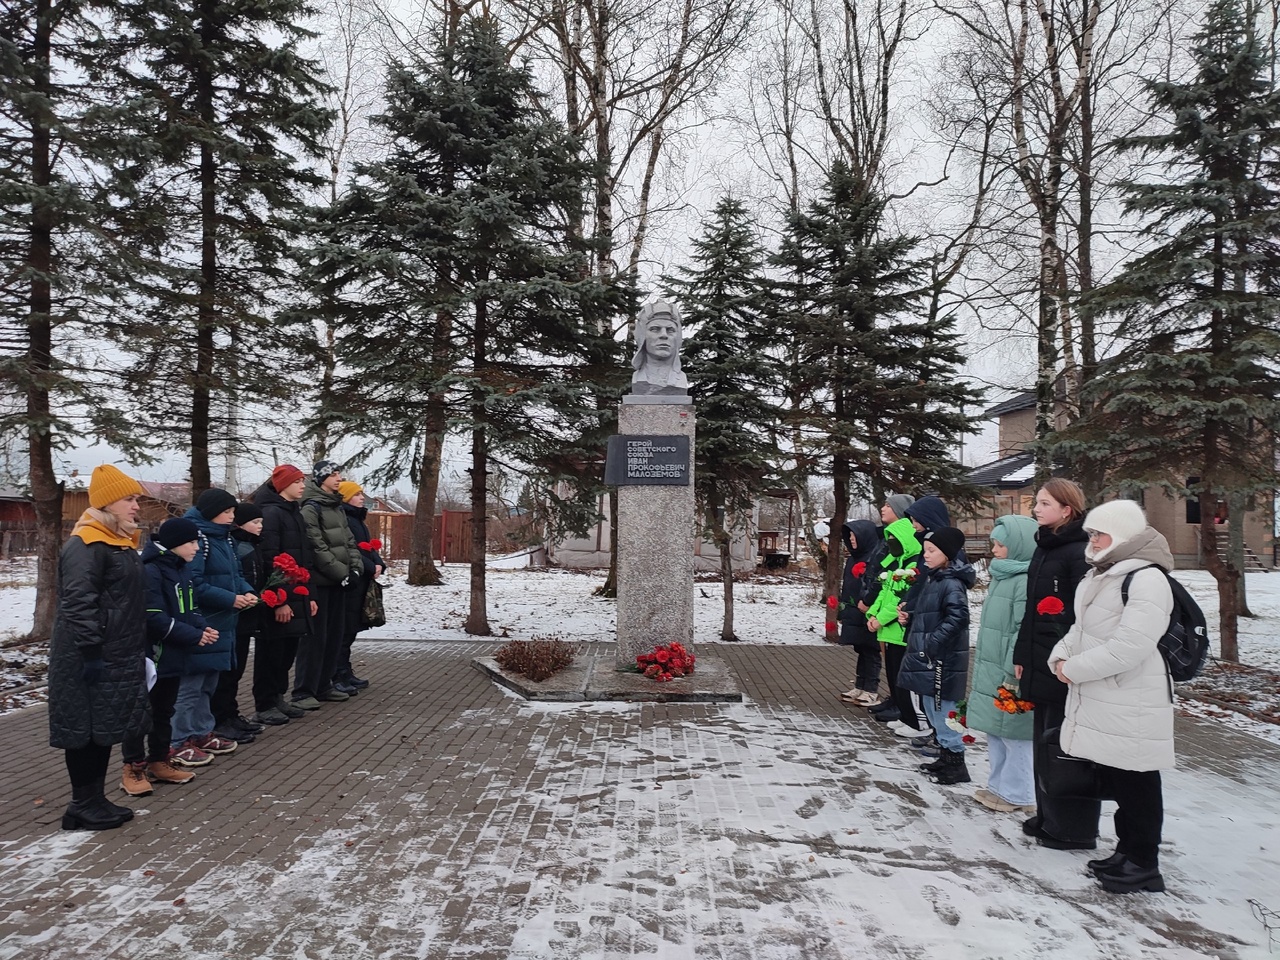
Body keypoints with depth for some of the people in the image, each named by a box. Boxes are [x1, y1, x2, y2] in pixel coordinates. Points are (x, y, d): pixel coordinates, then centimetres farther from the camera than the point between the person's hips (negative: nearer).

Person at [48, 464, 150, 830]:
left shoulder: (120, 542, 14)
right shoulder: (86, 545, -17)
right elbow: (78, 603, -23)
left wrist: (138, 652, 20)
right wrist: (90, 652, -25)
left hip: (116, 658, 10)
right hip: (91, 660, -10)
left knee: (102, 730, 15)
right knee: (85, 731, 2)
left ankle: (95, 800, 24)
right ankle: (83, 806, 12)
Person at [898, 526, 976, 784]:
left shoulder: (952, 583, -16)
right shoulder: (933, 578, 13)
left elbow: (958, 617, -26)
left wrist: (932, 642, -24)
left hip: (942, 659, -10)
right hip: (928, 656, 10)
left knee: (942, 708, -4)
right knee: (932, 707, 16)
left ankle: (956, 762, 6)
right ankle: (946, 755, 27)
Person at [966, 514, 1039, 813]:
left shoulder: (1027, 582, -18)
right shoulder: (1001, 577, 14)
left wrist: (1013, 675, -22)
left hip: (1010, 678, -10)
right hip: (990, 673, 10)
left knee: (1013, 734, 1)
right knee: (995, 733, 17)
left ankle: (1017, 794, 13)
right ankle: (999, 785, 29)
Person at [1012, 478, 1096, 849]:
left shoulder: (1079, 553, -15)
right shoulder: (1044, 548, 13)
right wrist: (1022, 654, 16)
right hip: (1040, 663, 9)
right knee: (1043, 742, 17)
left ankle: (1073, 829, 13)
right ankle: (1048, 816, 30)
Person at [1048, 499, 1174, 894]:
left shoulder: (1147, 580, -18)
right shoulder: (1099, 576, 13)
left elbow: (1129, 646, -25)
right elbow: (1081, 628, 19)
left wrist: (1075, 669, -17)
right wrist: (1060, 657, 0)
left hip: (1131, 704, -9)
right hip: (1098, 700, 9)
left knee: (1136, 785, 4)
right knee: (1114, 779, 18)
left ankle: (1143, 864, 18)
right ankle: (1127, 851, 33)